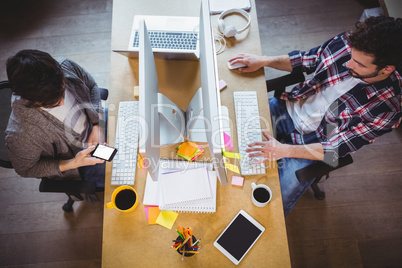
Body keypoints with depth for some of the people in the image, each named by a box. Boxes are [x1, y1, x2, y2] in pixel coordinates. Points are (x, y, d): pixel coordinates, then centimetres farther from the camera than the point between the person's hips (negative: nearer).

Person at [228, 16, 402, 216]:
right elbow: (306, 60, 2)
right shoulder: (347, 42, -14)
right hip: (290, 107, 5)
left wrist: (284, 150, -33)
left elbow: (337, 149, -22)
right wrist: (263, 61, -11)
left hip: (312, 144, -4)